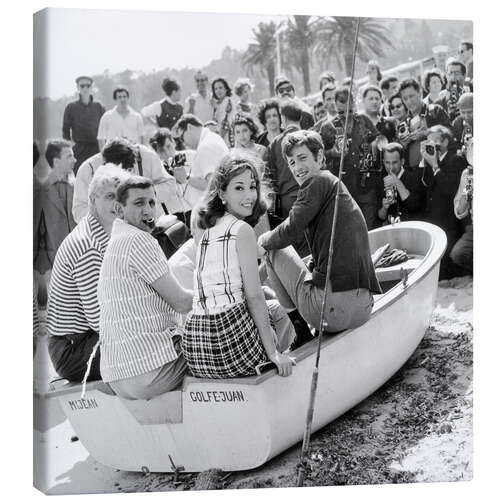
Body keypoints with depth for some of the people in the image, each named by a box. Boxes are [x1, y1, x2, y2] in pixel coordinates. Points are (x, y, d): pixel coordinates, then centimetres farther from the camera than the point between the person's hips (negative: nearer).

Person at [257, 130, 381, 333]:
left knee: (274, 250, 12)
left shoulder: (318, 181, -4)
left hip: (330, 309, -10)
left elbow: (288, 233, -8)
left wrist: (263, 241, 13)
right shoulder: (336, 184, 23)